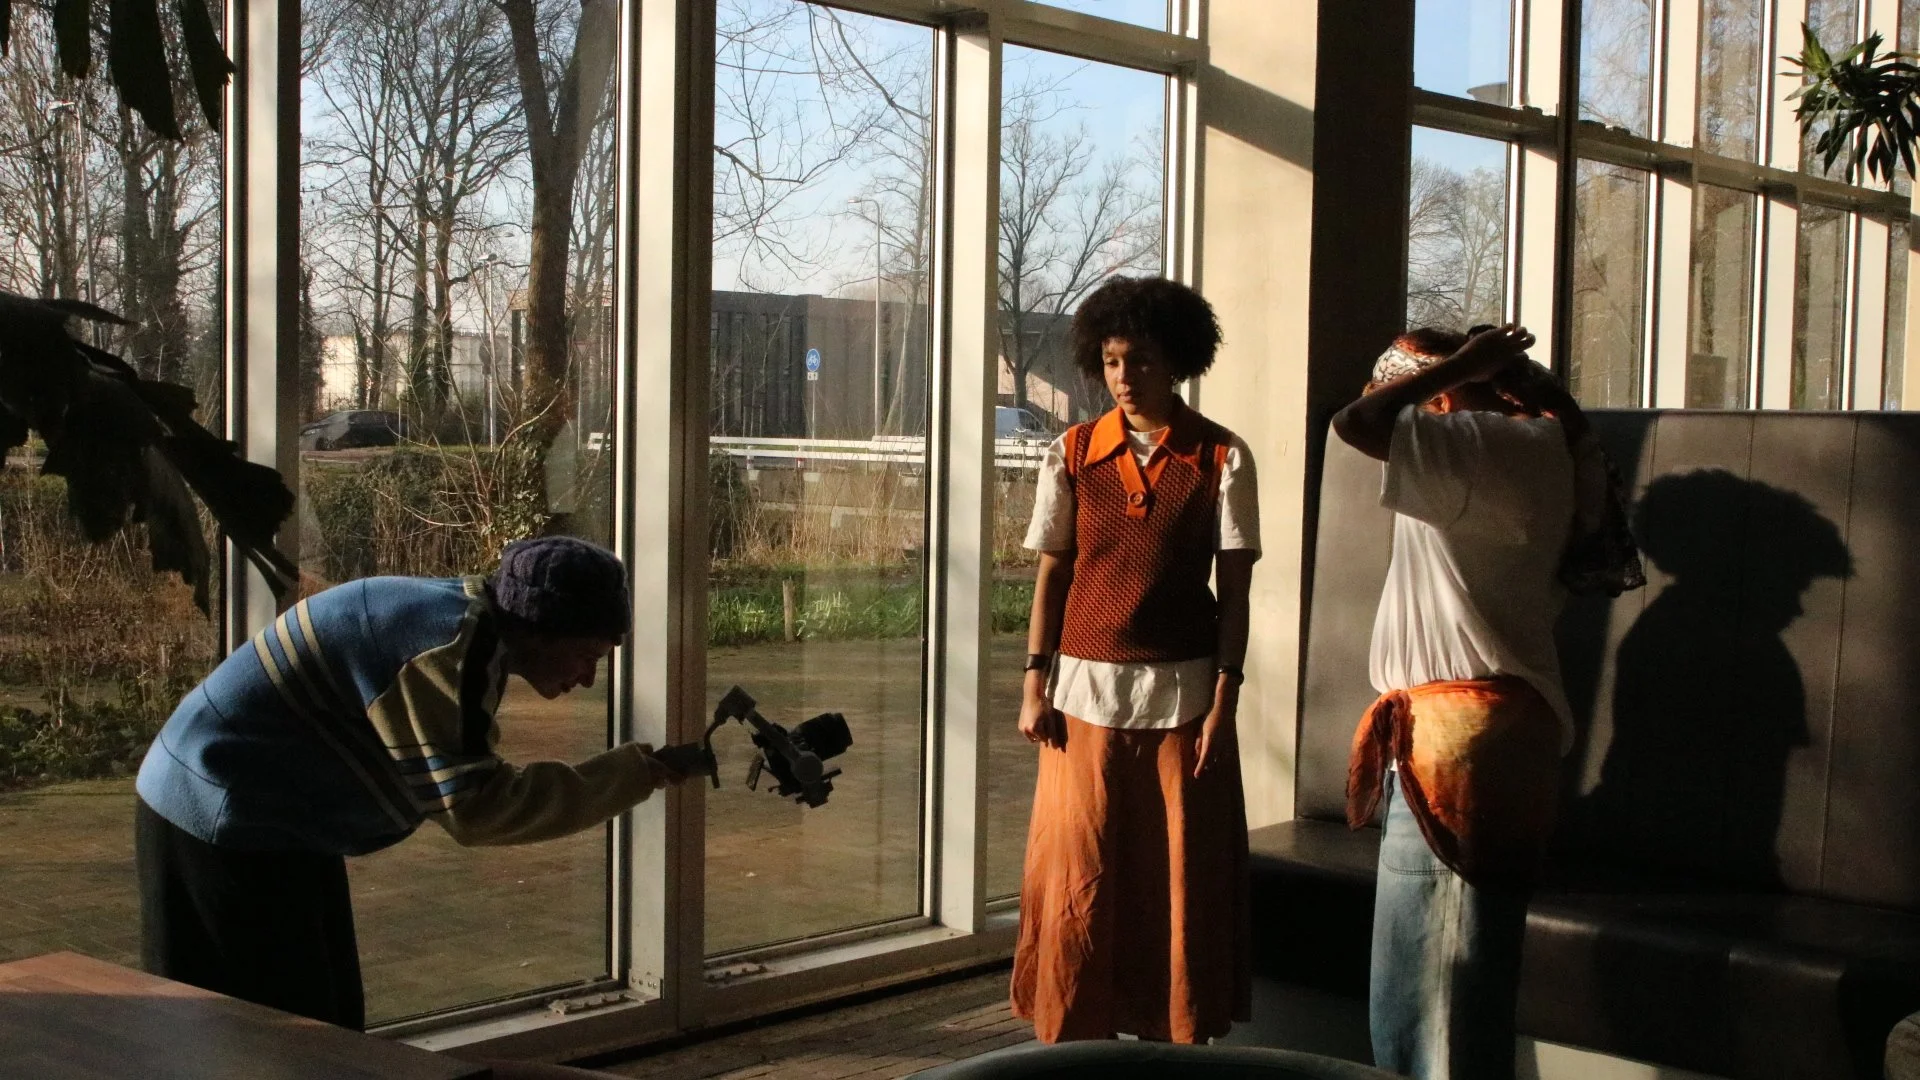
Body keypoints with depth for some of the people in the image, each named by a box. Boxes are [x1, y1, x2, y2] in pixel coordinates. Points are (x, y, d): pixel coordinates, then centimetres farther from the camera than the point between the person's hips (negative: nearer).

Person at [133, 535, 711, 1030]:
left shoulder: (470, 628, 6)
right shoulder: (447, 645, -26)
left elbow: (461, 785, 6)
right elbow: (474, 805, -28)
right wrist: (638, 771, -23)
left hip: (266, 827, 10)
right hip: (222, 823, -10)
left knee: (327, 1030, 13)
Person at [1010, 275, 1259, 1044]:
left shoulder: (1221, 458, -1)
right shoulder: (1073, 453, 3)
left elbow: (1234, 590, -1)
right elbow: (1051, 574, 6)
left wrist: (1223, 700, -6)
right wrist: (1035, 683, -1)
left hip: (1181, 691, -1)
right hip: (1087, 690, 1)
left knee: (1181, 879, 5)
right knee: (1077, 876, 3)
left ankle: (1174, 1037, 18)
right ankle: (1073, 1038, 16)